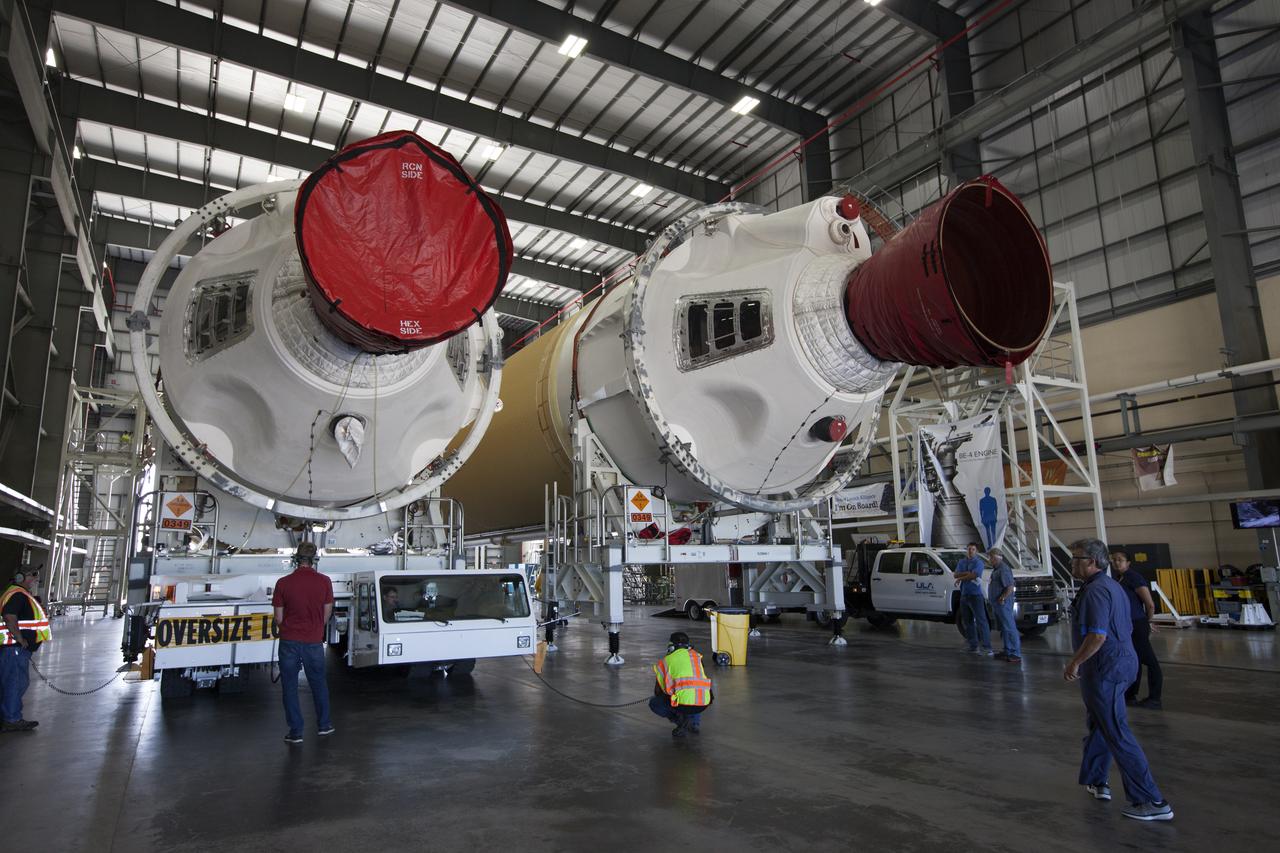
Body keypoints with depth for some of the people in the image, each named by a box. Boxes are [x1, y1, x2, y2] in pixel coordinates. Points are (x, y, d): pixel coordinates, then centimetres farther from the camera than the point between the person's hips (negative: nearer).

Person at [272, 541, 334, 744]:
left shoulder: (283, 583, -9)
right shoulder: (324, 582, -7)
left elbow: (278, 618, -2)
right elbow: (327, 614, 2)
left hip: (289, 642, -1)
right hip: (314, 642, 1)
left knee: (290, 687, 11)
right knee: (318, 683, 18)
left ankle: (296, 732, 14)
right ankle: (323, 725, 29)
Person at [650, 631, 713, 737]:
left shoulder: (666, 661, 12)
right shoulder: (696, 656, 21)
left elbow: (658, 691, 17)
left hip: (684, 703, -5)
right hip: (704, 703, 5)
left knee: (654, 704, 20)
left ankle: (680, 719, 2)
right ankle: (695, 721, 18)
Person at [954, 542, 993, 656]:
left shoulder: (978, 562, -6)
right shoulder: (961, 562, 14)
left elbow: (973, 575, -18)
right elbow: (956, 574, 1)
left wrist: (961, 578, -4)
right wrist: (967, 573, -14)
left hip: (975, 595, -7)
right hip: (964, 595, 7)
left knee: (981, 621, -12)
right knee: (968, 622, 11)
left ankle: (987, 647, -14)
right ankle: (973, 645, 19)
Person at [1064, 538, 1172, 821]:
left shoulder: (1095, 590, -20)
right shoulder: (1113, 586, 13)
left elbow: (1098, 635, -27)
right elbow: (1125, 628, 20)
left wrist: (1075, 662, -17)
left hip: (1104, 668, -11)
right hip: (1123, 660, 11)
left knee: (1117, 734, -5)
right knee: (1099, 724, 22)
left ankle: (1153, 802, -1)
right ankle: (1096, 781, 34)